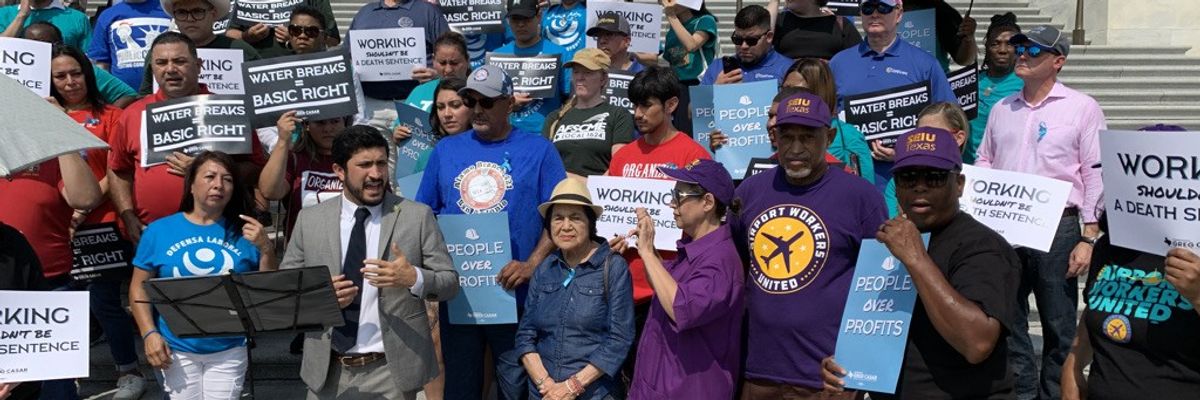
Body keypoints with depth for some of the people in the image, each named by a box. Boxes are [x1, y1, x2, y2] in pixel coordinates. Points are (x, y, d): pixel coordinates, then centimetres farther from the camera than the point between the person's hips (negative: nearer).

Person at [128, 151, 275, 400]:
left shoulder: (244, 233, 0)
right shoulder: (159, 231, 0)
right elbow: (139, 288, 2)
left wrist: (266, 249, -13)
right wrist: (149, 333, -9)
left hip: (229, 349, 0)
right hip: (177, 349, 0)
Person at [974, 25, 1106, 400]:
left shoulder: (1082, 108, -1)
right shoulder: (1001, 108, 13)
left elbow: (1095, 176, -5)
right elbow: (983, 164, 18)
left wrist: (1088, 238, -10)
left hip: (1057, 229, -4)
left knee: (1059, 326, 5)